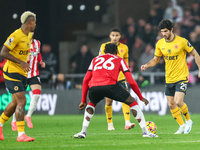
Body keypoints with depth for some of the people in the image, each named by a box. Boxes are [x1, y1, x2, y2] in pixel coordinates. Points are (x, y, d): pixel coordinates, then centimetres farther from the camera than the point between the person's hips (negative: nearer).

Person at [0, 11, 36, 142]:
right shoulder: (16, 36, -18)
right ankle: (21, 134, -16)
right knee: (22, 101, -15)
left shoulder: (29, 35, 10)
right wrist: (21, 62, -25)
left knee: (15, 103, 13)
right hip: (12, 72, -9)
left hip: (22, 73, 9)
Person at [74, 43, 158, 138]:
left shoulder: (96, 59, 33)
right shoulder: (120, 60, 27)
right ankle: (145, 132, 10)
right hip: (110, 85, -3)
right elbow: (131, 82, 20)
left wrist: (83, 100, 31)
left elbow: (86, 80, 27)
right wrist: (141, 97, 30)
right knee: (132, 102, 16)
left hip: (93, 87, 3)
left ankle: (83, 132, 23)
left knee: (91, 104, 36)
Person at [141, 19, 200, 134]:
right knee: (171, 104, 5)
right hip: (169, 78, 5)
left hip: (182, 77, -5)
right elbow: (155, 60, 12)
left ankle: (188, 121, 8)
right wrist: (146, 65, -7)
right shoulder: (160, 44, 1)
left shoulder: (182, 41, -11)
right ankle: (182, 126, 21)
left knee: (178, 102, -18)